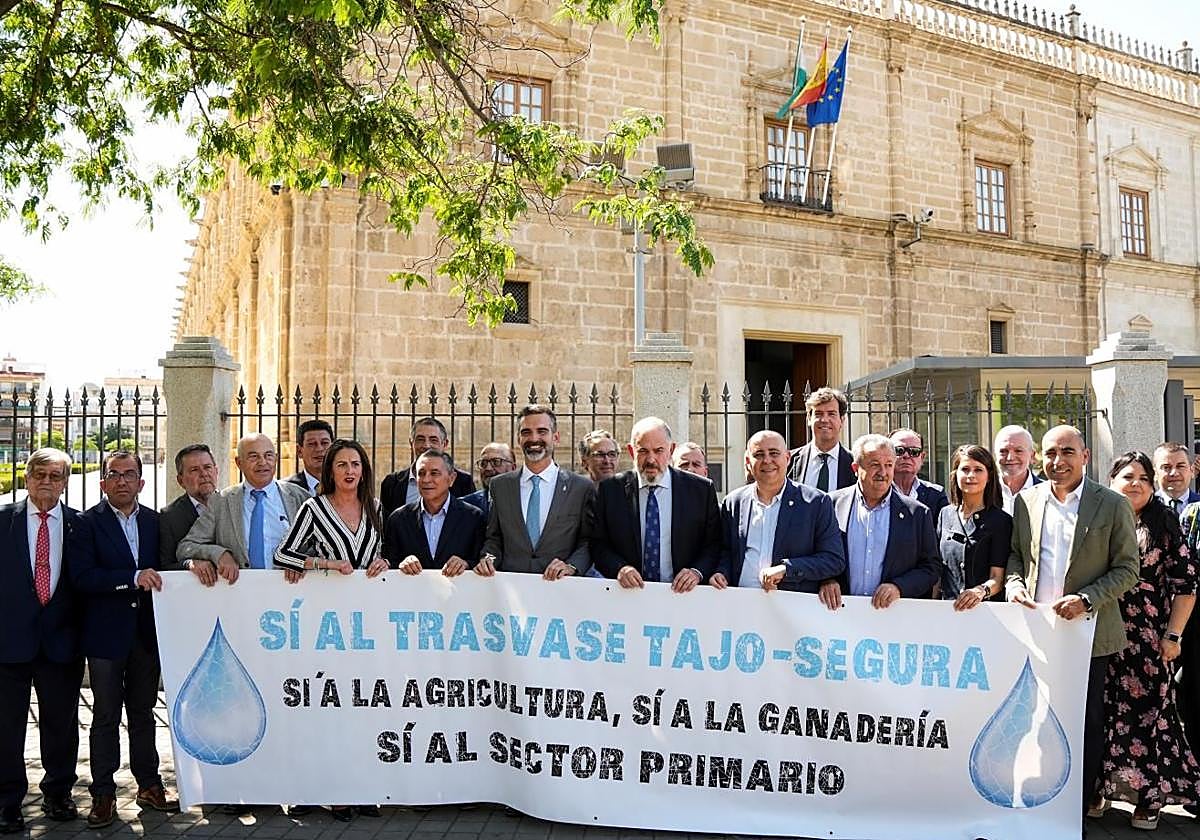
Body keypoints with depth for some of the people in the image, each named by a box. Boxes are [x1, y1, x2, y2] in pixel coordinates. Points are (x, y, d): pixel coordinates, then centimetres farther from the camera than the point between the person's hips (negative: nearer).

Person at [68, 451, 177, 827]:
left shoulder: (154, 521, 7)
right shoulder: (87, 523, -5)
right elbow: (82, 576, -16)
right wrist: (133, 577, -23)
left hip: (147, 632, 3)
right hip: (106, 634, -3)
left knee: (143, 712, 14)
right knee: (106, 716, 6)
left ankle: (149, 785, 25)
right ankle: (103, 794, 17)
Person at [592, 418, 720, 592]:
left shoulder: (701, 490, 4)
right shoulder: (610, 490, 5)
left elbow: (714, 544, 6)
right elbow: (598, 545, 5)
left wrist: (697, 572, -11)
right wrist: (619, 568, -12)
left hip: (680, 592, 0)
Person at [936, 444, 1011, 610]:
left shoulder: (1001, 520, 1)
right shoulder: (945, 514, 12)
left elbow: (997, 578, -3)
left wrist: (981, 590, -23)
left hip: (986, 608, -2)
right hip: (946, 607, 2)